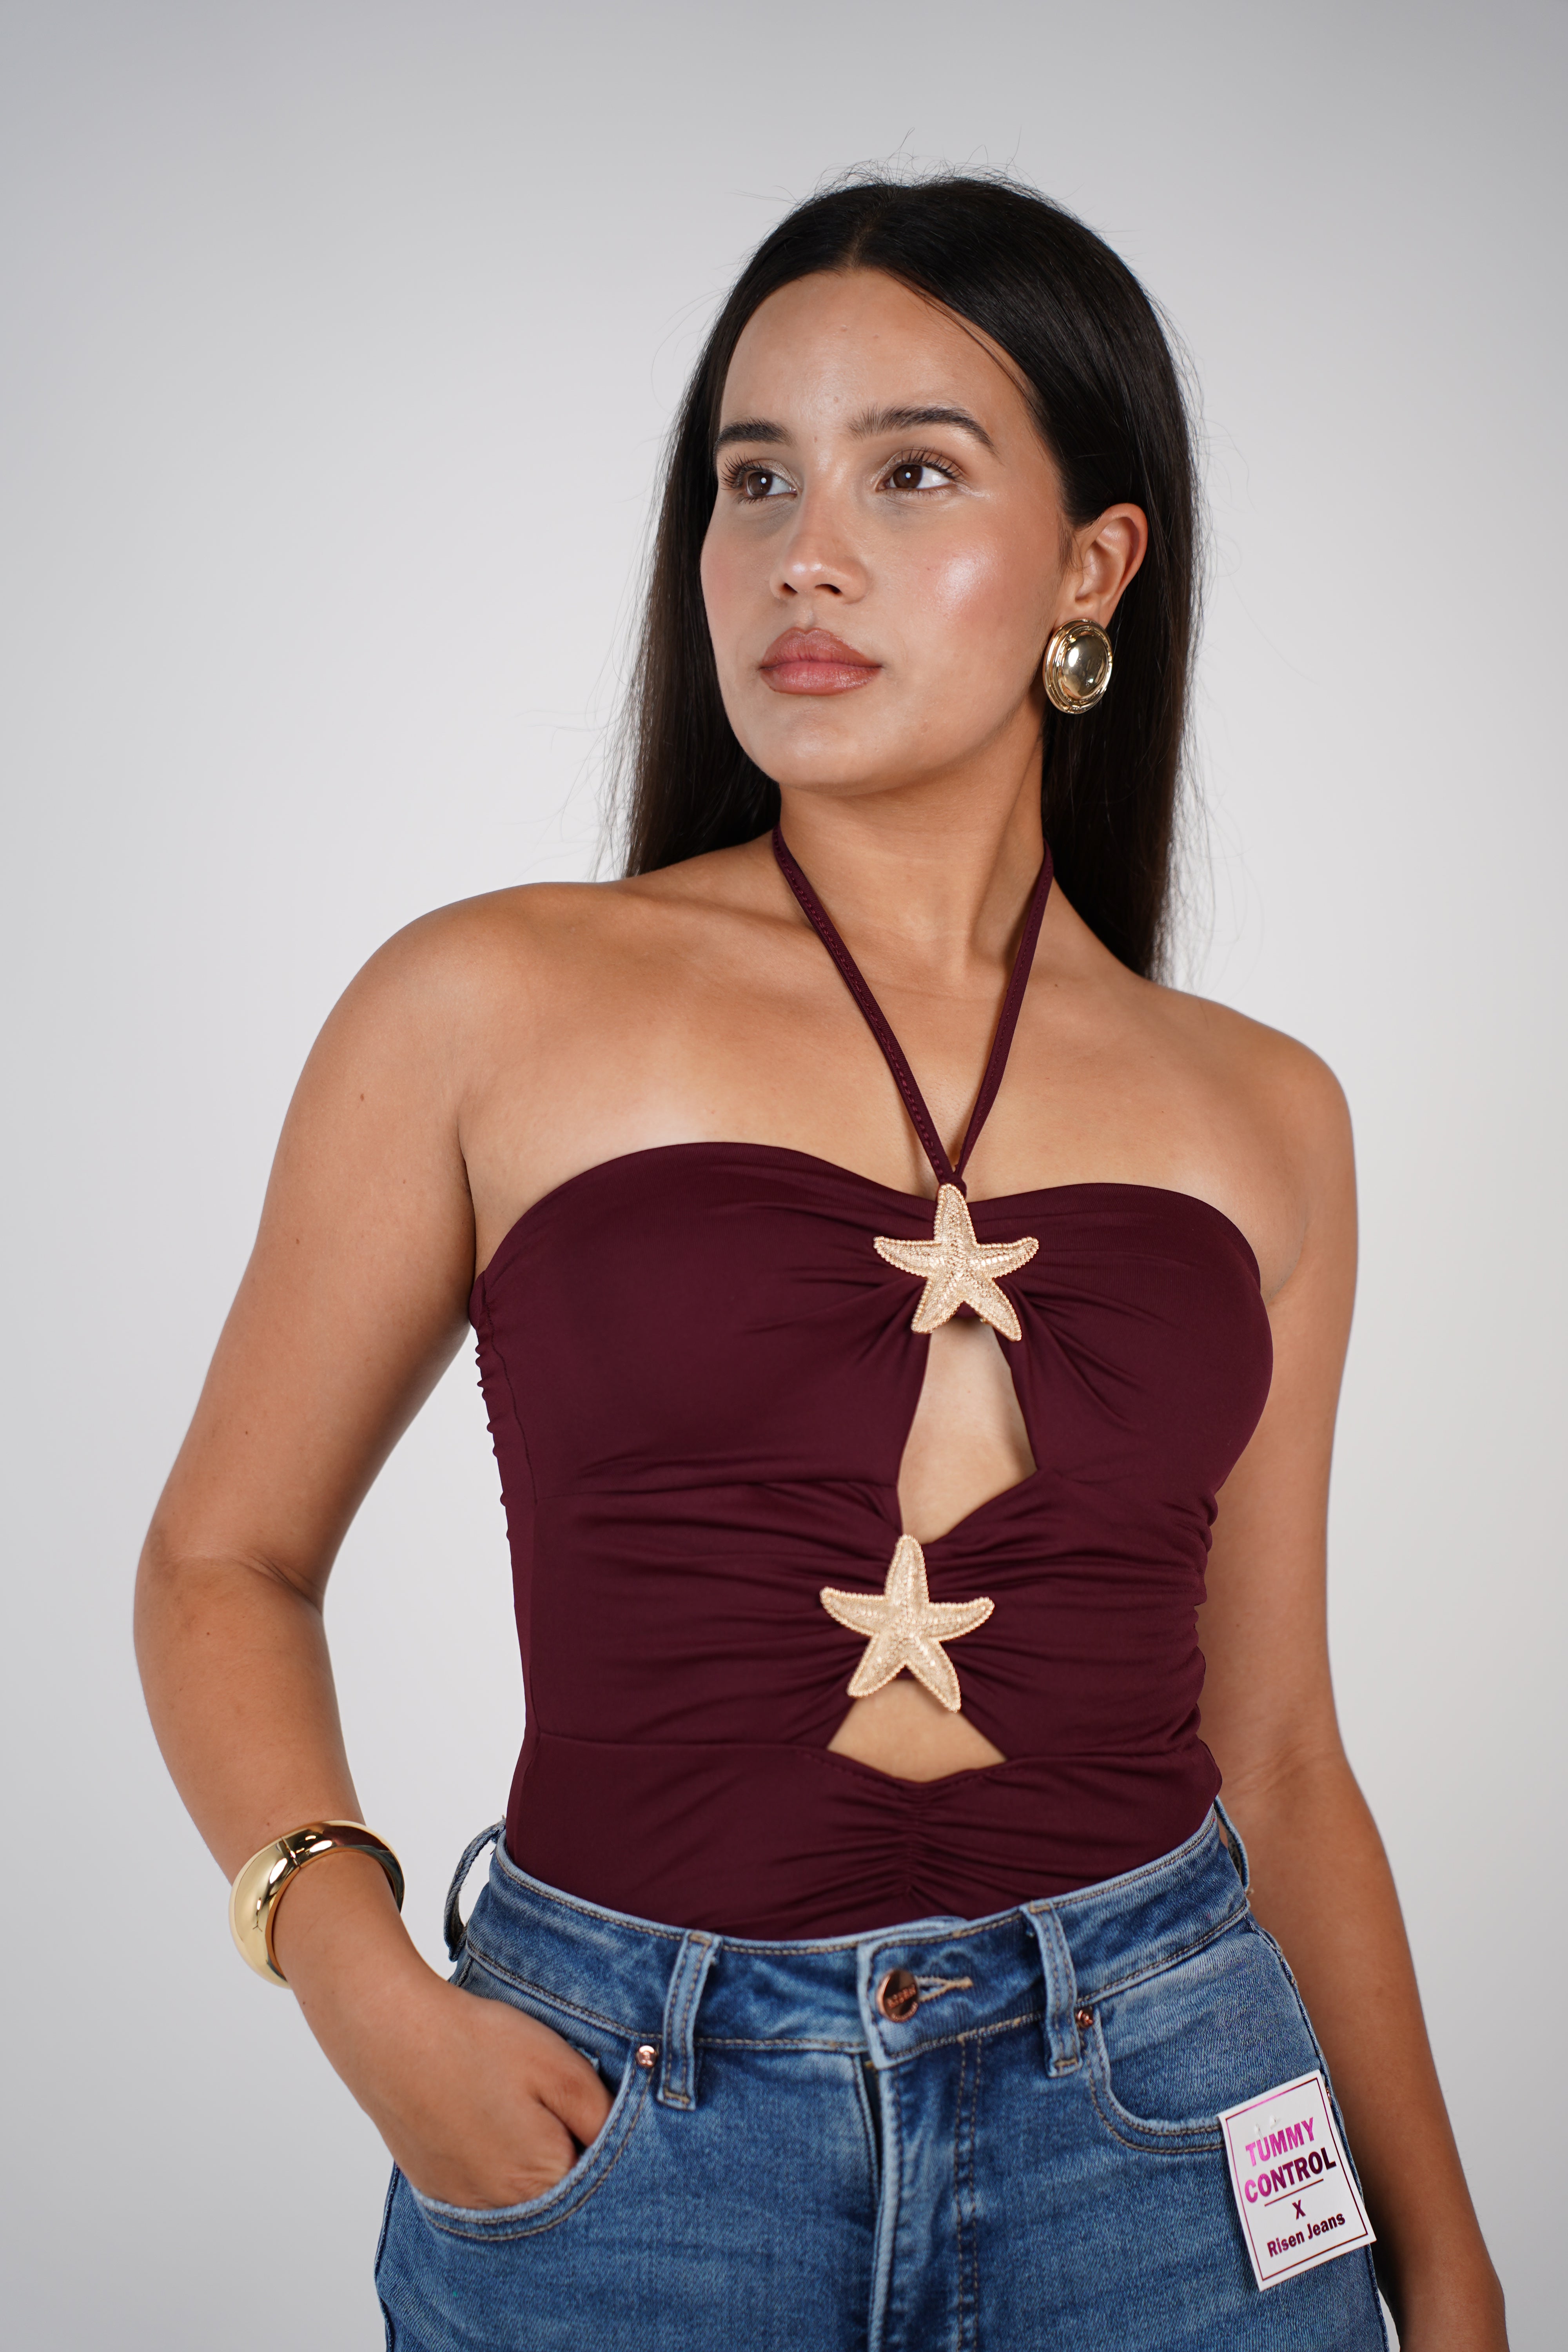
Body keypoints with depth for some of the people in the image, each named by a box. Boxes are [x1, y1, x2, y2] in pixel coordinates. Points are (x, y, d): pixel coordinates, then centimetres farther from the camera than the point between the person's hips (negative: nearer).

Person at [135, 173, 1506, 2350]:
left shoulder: (1259, 1116, 3)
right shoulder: (491, 1010, -5)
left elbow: (1271, 1756, 9)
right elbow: (228, 1558, 3)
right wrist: (357, 1972, -12)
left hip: (1158, 2121, 2)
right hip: (620, 2132, -1)